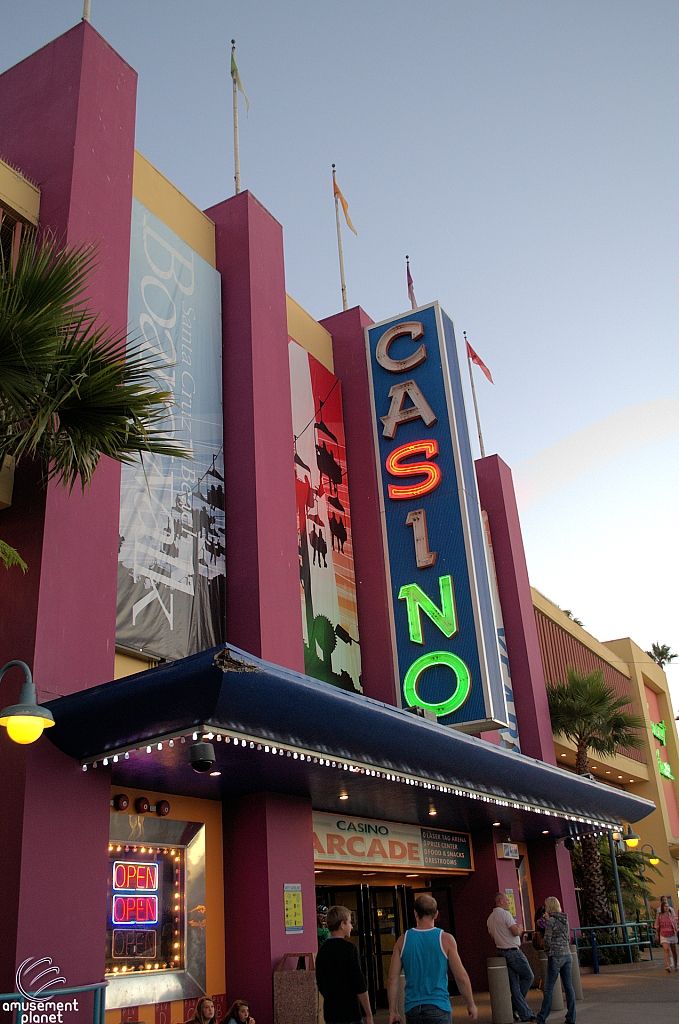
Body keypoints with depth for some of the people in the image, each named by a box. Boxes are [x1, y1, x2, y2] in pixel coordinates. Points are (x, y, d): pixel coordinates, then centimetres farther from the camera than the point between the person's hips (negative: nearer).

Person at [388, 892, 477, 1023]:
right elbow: (461, 977, -3)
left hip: (412, 1009, 3)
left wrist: (393, 1012, 8)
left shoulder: (403, 940, 1)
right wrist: (471, 1005, 10)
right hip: (439, 1008, -3)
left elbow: (392, 979, 0)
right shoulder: (445, 939, -6)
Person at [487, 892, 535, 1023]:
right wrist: (520, 929, -1)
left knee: (514, 984, 9)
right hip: (513, 951, -8)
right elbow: (516, 932, -20)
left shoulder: (490, 918, 12)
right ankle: (514, 1006, 8)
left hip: (502, 952, 8)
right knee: (528, 976, 7)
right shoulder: (505, 914, -15)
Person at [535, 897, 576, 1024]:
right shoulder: (565, 920, 9)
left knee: (549, 988, -2)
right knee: (568, 986, 9)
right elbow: (568, 939, 15)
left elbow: (547, 940, -13)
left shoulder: (551, 921, -12)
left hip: (555, 956, -7)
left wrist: (546, 950, 7)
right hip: (567, 955, 7)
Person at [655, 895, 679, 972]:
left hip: (672, 935, 2)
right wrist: (657, 935, 4)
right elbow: (657, 926, 4)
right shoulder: (659, 915, -1)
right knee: (666, 949, -19)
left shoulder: (671, 914, 0)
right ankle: (668, 966, -26)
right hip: (663, 936, -2)